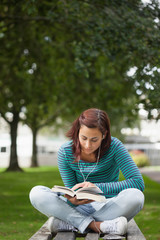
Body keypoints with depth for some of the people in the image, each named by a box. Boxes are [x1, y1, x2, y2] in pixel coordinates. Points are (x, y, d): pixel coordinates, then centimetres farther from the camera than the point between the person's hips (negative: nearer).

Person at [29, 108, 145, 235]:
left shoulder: (114, 147, -13)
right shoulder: (65, 152, -8)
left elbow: (138, 183, -20)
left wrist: (97, 187, -27)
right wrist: (72, 200, -30)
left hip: (107, 207, -1)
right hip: (77, 209, 1)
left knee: (135, 196, -34)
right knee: (36, 193, -23)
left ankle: (69, 224, -27)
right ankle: (97, 225, -30)